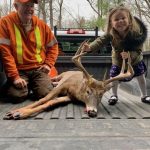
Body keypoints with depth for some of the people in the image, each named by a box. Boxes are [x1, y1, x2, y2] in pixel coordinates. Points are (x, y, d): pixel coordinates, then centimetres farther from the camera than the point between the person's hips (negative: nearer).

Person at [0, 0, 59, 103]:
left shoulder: (41, 24, 3)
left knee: (46, 94, -18)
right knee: (17, 96, -22)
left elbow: (53, 46, 15)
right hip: (19, 70, -2)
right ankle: (27, 85, 13)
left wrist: (49, 64, 0)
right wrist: (14, 76, -17)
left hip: (38, 69, 2)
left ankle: (32, 85, 16)